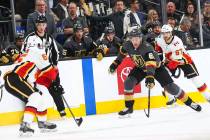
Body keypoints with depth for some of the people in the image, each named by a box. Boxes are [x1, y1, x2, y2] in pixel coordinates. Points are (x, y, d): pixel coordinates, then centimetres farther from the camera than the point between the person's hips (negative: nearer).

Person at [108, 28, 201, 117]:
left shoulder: (147, 47, -38)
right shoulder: (128, 45, -20)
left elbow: (151, 64, -52)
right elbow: (122, 53, 7)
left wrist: (150, 77, -65)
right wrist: (115, 63, 10)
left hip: (156, 67, -5)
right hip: (140, 67, 5)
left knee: (169, 86, -10)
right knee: (128, 82, -15)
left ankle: (189, 102, 7)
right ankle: (129, 107, -2)